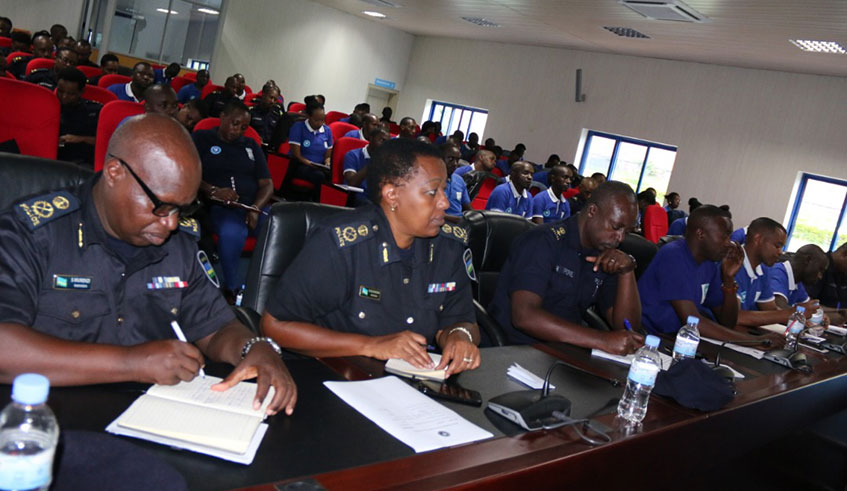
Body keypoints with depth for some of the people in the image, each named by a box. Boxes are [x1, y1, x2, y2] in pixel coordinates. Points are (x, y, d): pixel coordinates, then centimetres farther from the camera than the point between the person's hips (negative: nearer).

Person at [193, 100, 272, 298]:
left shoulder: (252, 145, 22)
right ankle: (232, 289, -22)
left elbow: (267, 183, 15)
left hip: (254, 206, 4)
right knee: (232, 232, -40)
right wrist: (213, 191, -17)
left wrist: (256, 209, -5)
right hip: (219, 208, -4)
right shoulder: (201, 139, 12)